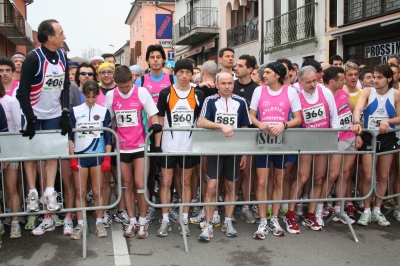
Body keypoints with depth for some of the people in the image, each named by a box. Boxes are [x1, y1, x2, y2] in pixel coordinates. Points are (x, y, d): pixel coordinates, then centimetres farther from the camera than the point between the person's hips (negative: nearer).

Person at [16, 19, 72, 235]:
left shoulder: (62, 57, -1)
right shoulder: (33, 58, -18)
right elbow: (23, 91, -16)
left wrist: (65, 113, -1)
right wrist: (30, 119, -17)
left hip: (54, 115, 4)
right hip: (34, 114, -4)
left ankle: (49, 193, 4)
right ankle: (32, 193, 11)